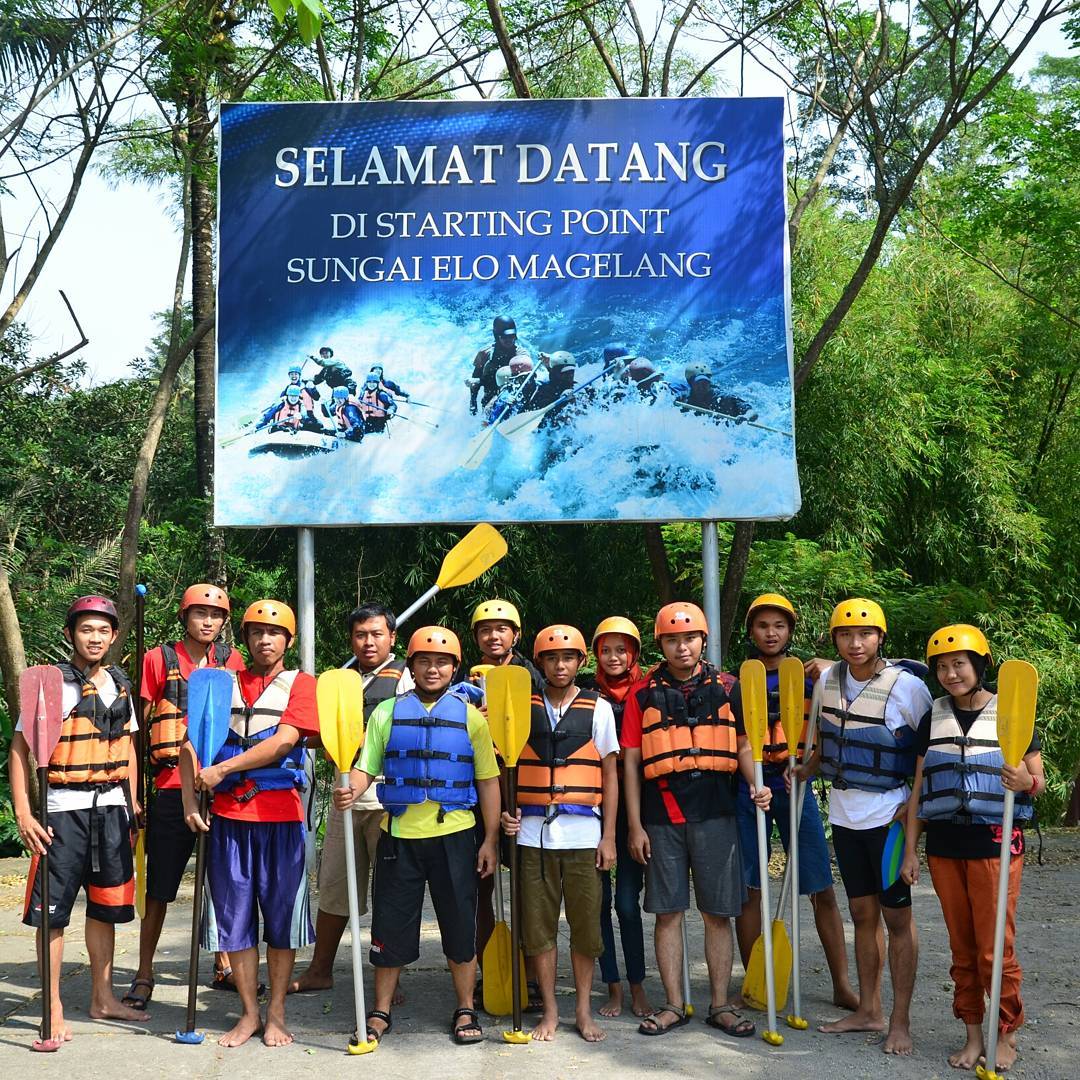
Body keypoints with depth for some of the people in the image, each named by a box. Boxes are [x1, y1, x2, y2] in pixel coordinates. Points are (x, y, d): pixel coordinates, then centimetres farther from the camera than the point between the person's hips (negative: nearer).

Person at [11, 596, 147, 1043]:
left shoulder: (120, 686, 10)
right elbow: (20, 748, -9)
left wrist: (132, 804, 15)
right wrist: (23, 812, -16)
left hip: (111, 808, 5)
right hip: (64, 810, -5)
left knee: (105, 906, 13)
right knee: (53, 910, -2)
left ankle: (102, 998, 25)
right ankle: (53, 1011, 6)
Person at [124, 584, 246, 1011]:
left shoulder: (231, 660, 9)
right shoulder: (159, 660, 1)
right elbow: (141, 724, 3)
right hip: (172, 786, -3)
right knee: (159, 887, 1)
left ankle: (224, 964, 25)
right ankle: (144, 974, 10)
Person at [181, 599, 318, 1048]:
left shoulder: (300, 684, 5)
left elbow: (284, 741, -10)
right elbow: (191, 743, 6)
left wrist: (222, 769, -14)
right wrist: (190, 800, -6)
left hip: (281, 815, -2)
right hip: (228, 814, 2)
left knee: (281, 911, 3)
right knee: (234, 913, 5)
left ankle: (276, 1013, 15)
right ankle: (249, 1013, 16)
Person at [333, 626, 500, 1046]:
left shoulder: (470, 717, 5)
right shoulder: (387, 713, 6)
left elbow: (488, 781, 5)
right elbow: (366, 768, 4)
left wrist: (490, 840, 1)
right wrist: (351, 790, -19)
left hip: (453, 835, 0)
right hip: (399, 836, 1)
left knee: (460, 924, 6)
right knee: (391, 925, 7)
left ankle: (465, 1011, 21)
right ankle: (381, 1012, 21)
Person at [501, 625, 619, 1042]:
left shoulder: (598, 708, 6)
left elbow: (610, 775, 7)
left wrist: (609, 836, 2)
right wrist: (504, 811, -7)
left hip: (584, 832, 0)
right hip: (533, 831, 1)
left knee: (585, 922, 3)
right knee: (538, 924, 4)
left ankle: (583, 1011, 16)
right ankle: (550, 1011, 15)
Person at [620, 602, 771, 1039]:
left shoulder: (726, 688, 7)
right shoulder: (643, 694, 5)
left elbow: (743, 744, 11)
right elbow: (631, 762, 5)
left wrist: (756, 785, -9)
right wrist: (634, 826, 1)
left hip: (715, 814, 0)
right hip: (662, 818, 0)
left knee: (718, 914, 5)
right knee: (667, 913, 5)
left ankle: (720, 1005, 14)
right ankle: (674, 1005, 15)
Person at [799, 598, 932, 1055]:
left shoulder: (907, 687, -16)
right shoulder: (830, 678, 1)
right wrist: (806, 769, 10)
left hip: (890, 815, -5)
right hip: (844, 814, 5)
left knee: (897, 916, 2)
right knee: (863, 913, 13)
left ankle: (900, 1022, 10)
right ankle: (868, 1010, 23)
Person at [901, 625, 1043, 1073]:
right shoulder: (933, 719, 8)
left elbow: (1039, 779, 2)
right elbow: (919, 789, 10)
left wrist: (1026, 783, -23)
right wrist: (910, 850, 7)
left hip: (995, 846, -3)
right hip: (945, 846, 4)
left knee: (994, 948, -1)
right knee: (962, 948, 10)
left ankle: (1007, 1035, 16)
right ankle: (973, 1035, 21)